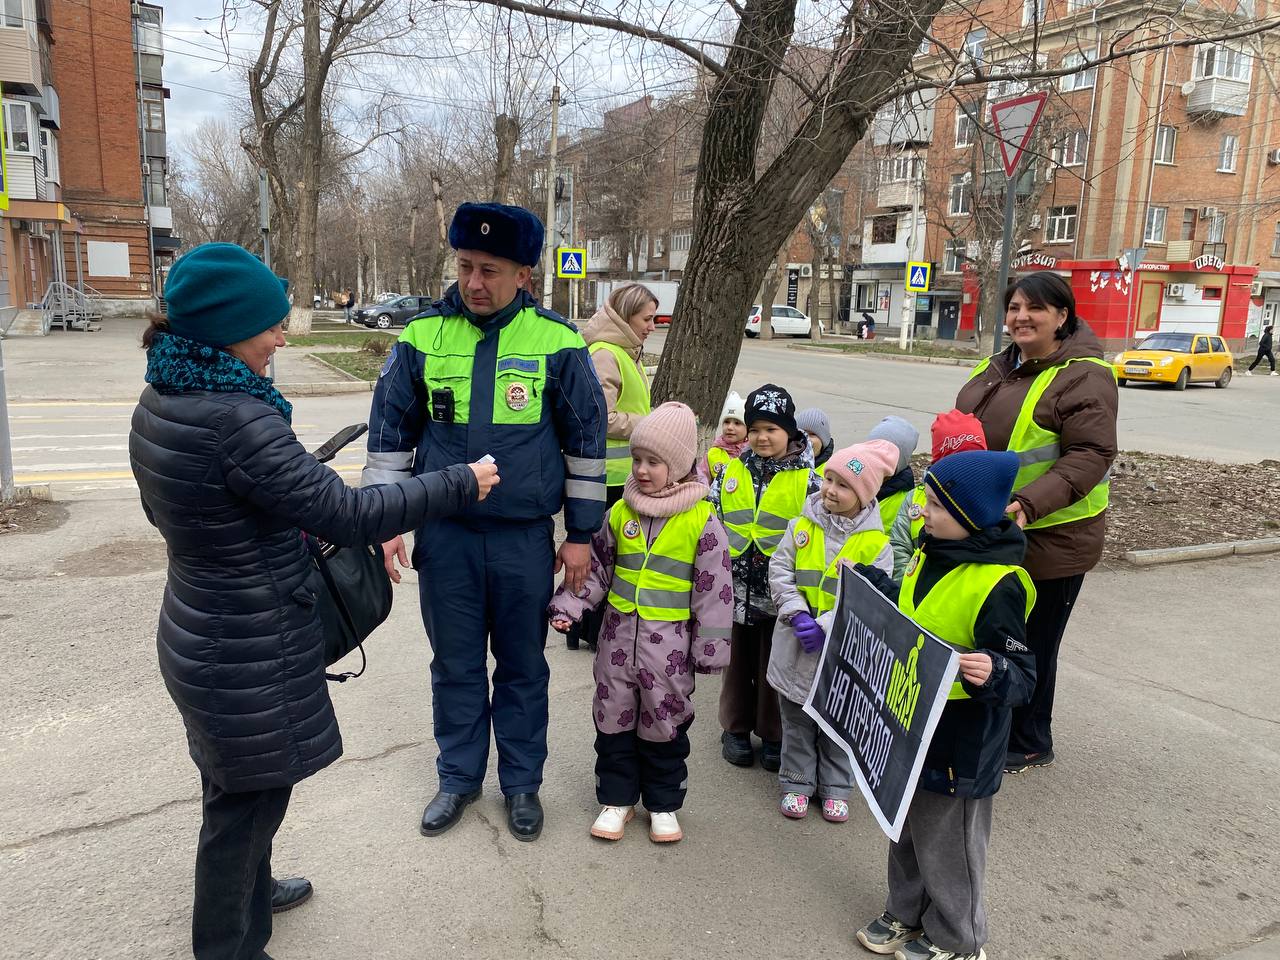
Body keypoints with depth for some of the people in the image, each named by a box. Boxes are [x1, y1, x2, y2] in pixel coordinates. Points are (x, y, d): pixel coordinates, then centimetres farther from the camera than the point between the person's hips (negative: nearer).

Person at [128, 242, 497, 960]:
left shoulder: (161, 401, 0)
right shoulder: (237, 421, -29)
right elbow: (348, 515, -27)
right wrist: (463, 483, -18)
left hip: (196, 630, 9)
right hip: (251, 655, -9)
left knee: (235, 789, 29)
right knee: (249, 801, 12)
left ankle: (248, 891, 52)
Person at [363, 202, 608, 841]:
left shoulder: (557, 343, -6)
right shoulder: (423, 336, -2)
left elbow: (586, 441, 0)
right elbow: (390, 432, 6)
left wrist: (581, 533, 1)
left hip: (525, 537, -1)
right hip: (444, 535, 2)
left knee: (522, 664, 13)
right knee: (455, 664, 14)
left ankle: (522, 782, 33)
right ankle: (458, 777, 35)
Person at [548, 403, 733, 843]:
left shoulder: (701, 519, -10)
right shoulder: (621, 511, 2)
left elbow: (714, 588, -7)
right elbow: (596, 567, 11)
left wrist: (710, 647, -6)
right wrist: (568, 605, 1)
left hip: (669, 638, -4)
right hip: (619, 631, 4)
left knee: (664, 721, 9)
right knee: (613, 717, 12)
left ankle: (663, 804, 28)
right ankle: (617, 798, 29)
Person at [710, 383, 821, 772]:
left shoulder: (807, 480, -5)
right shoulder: (731, 472, 3)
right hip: (736, 587, 3)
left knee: (775, 665, 11)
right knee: (738, 660, 15)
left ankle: (774, 735, 28)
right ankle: (736, 729, 32)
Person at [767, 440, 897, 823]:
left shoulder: (876, 543, -10)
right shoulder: (802, 526, -4)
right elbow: (779, 572, -4)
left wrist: (828, 625, -21)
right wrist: (798, 615, -17)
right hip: (797, 644, 2)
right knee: (797, 719, 15)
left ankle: (835, 788, 32)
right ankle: (796, 783, 31)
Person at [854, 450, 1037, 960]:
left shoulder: (997, 585, -26)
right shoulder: (934, 554, -1)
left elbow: (1021, 675, -24)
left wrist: (993, 674, -44)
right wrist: (869, 581, 21)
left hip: (959, 744, -8)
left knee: (946, 845, 12)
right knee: (906, 831, 24)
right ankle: (906, 914, 44)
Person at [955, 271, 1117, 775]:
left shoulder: (1084, 376, -15)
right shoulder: (997, 368, 8)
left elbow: (1091, 455, -23)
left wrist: (1031, 504, -33)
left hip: (1049, 539, -8)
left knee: (1031, 644, 6)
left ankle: (1029, 744, 27)